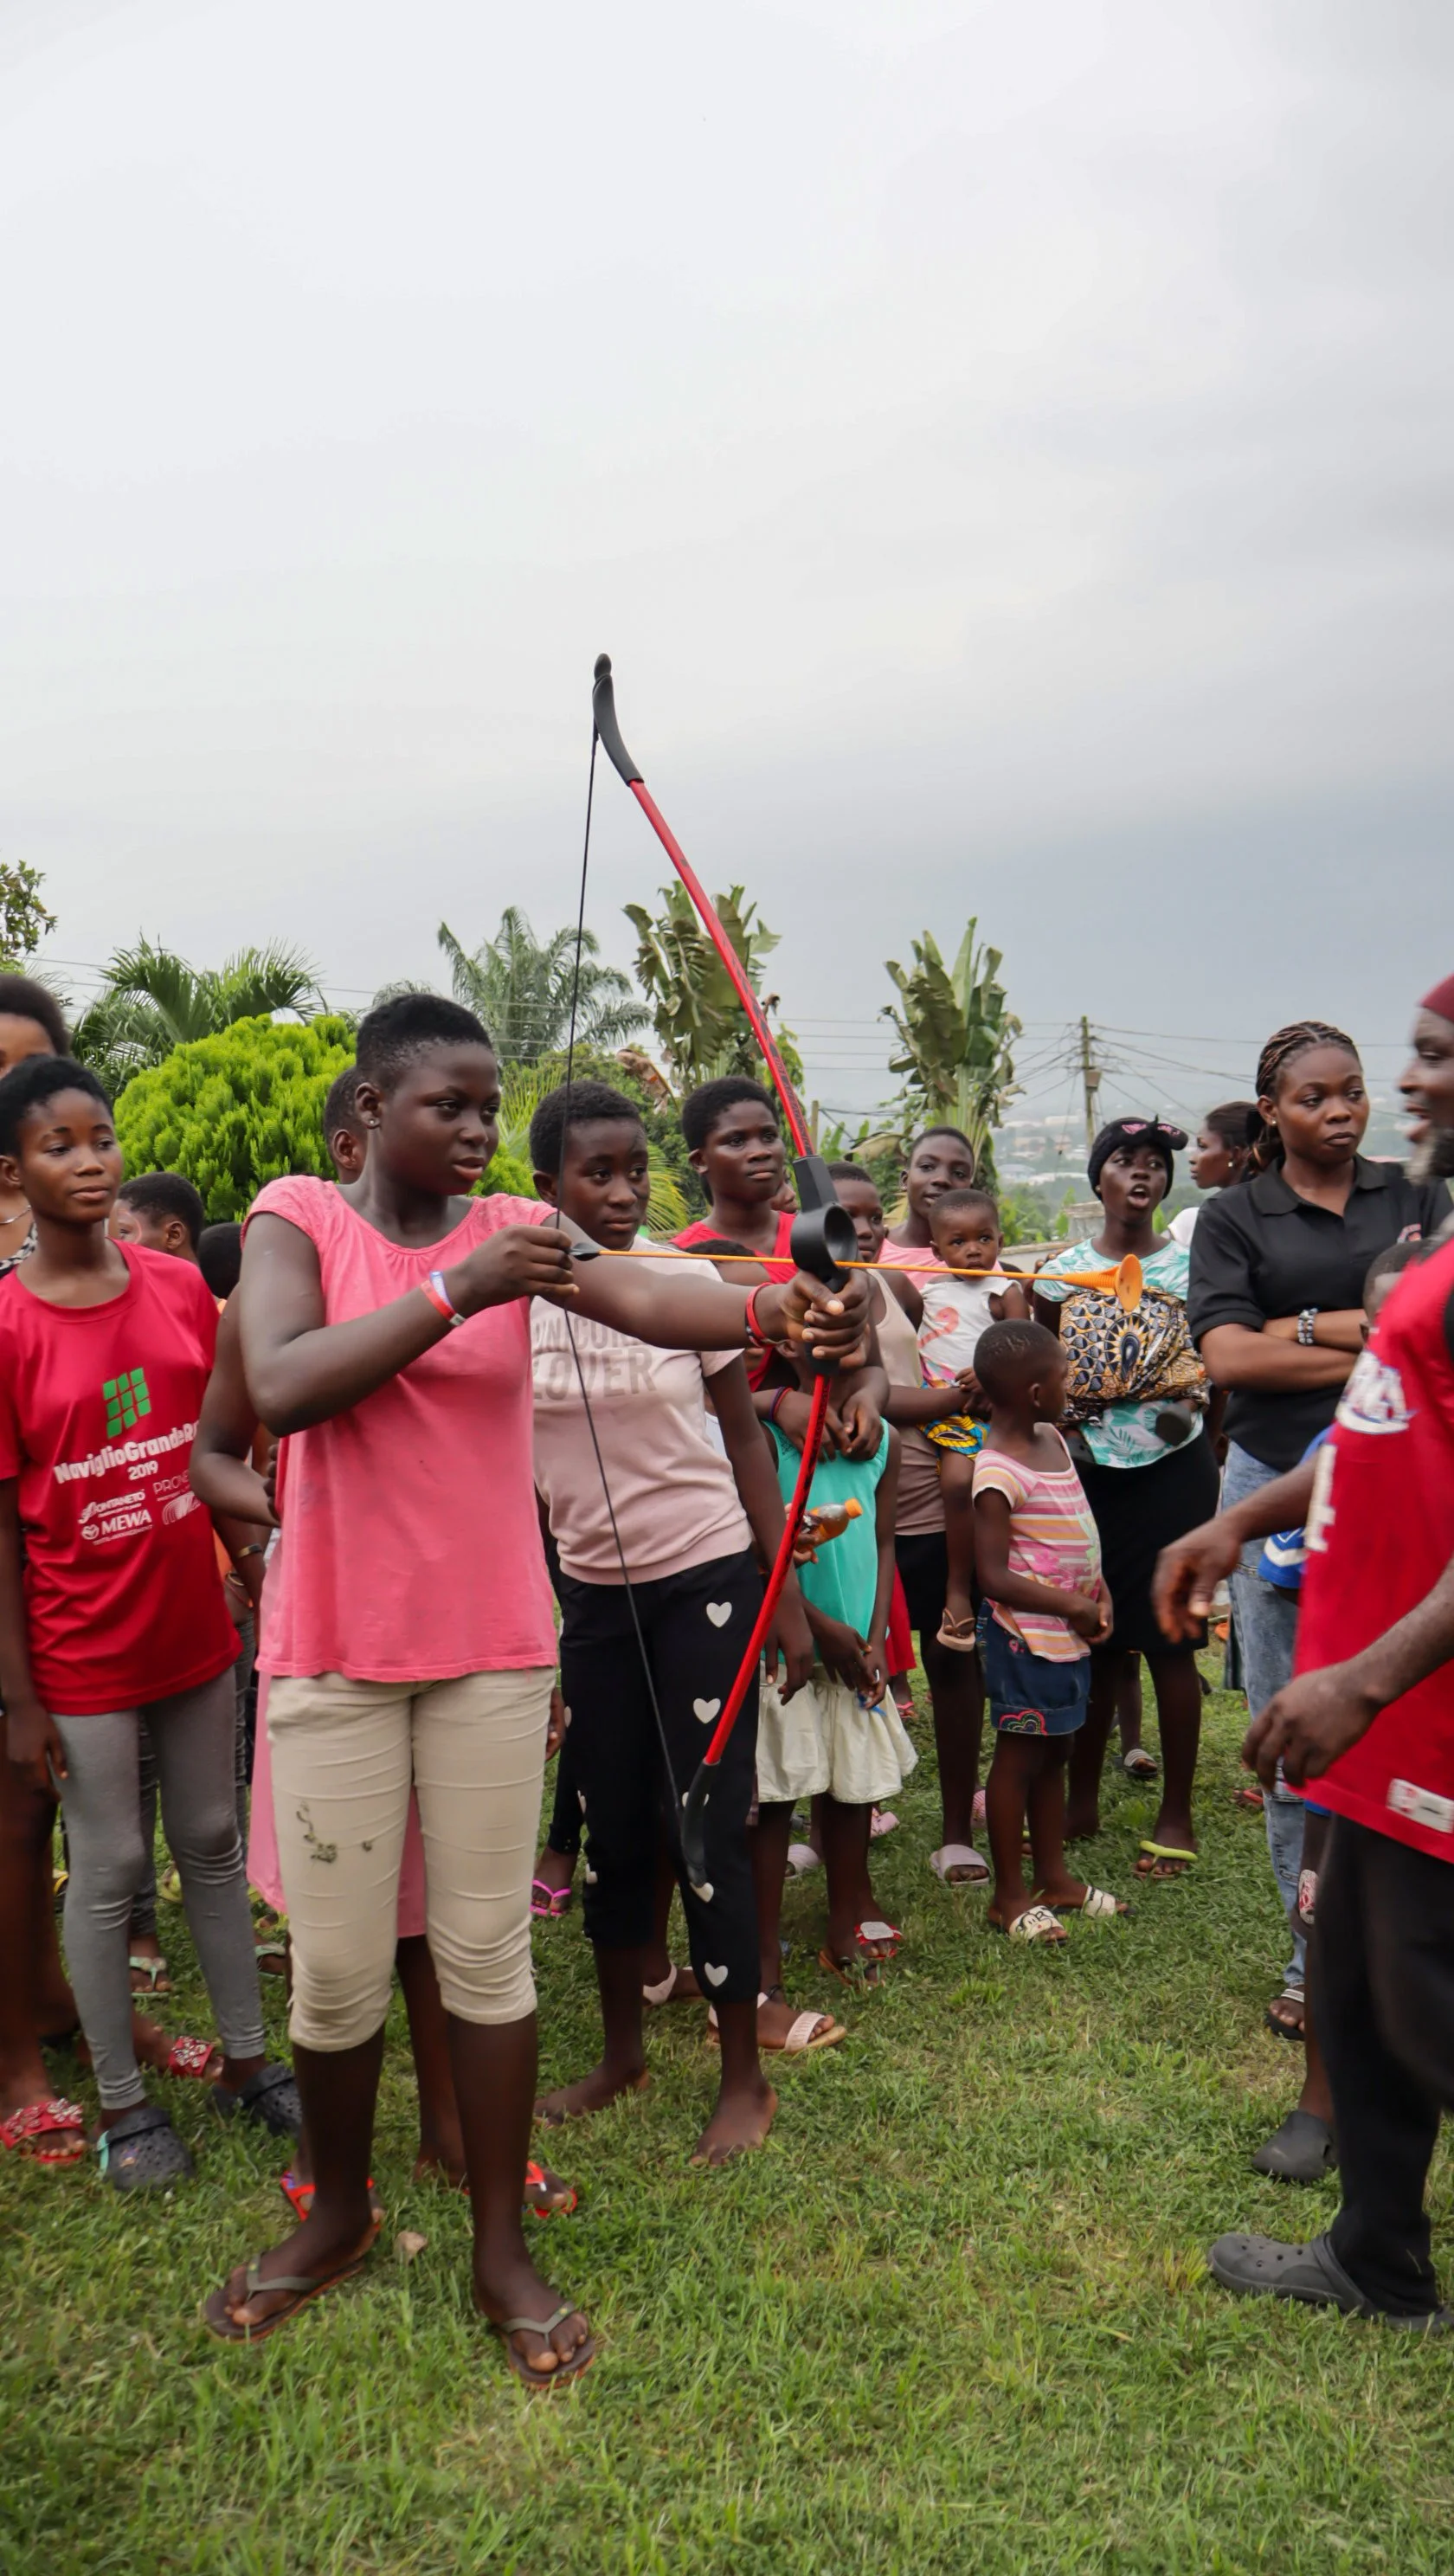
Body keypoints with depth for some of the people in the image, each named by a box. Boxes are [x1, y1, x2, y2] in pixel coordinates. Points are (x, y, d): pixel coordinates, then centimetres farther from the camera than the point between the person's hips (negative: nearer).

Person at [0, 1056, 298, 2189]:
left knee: (215, 1846, 17)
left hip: (195, 1629, 4)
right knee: (108, 1870, 10)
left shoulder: (182, 1289, -2)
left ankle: (246, 2057, 35)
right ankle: (124, 2102, 29)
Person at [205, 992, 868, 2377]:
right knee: (335, 1962, 8)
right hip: (334, 1650, -1)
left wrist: (773, 1309, -39)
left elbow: (643, 1297, -19)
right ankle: (337, 2211, 35)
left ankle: (501, 2247, 26)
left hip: (493, 1642, 1)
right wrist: (461, 1288, -27)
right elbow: (280, 1387, -21)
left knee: (488, 1947, 9)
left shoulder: (516, 1226, 1)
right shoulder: (296, 1216, -3)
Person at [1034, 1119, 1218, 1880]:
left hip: (1172, 1468, -1)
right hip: (1086, 1469, 2)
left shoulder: (1188, 1265, 2)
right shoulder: (1061, 1269, 6)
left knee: (1170, 1639, 2)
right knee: (1091, 1639, 9)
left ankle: (1176, 1813, 15)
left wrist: (1191, 1402, -6)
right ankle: (1081, 1799, 24)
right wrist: (1063, 1398, -5)